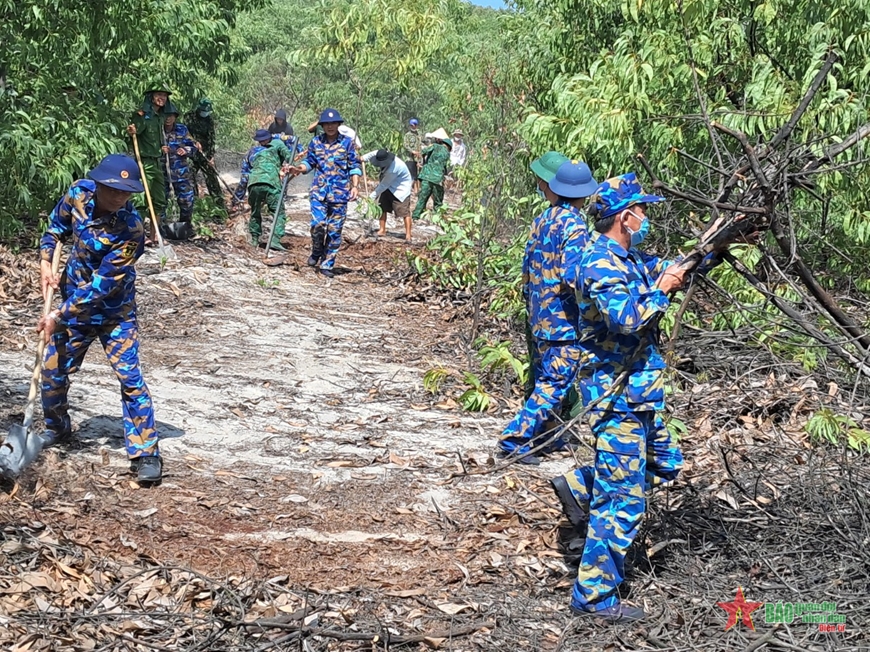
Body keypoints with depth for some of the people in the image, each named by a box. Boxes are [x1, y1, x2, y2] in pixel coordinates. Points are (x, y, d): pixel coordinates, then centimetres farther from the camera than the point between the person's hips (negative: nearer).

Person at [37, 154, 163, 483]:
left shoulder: (131, 230, -30)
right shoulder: (78, 193, -14)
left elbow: (101, 286, -27)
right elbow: (55, 226, 8)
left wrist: (59, 315, -25)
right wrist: (45, 262, -6)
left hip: (114, 312, -5)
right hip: (74, 302, 5)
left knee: (129, 377, -11)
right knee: (52, 371, 11)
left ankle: (146, 453, -4)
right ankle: (56, 429, 38)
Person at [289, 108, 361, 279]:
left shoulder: (347, 143, 1)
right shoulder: (315, 142, 6)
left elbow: (354, 166, 3)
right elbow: (309, 162, 12)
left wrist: (355, 186, -8)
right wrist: (299, 168, -9)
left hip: (340, 193, -1)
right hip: (319, 191, 1)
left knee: (334, 230, 3)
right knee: (318, 224, -13)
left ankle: (327, 264, 13)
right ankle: (316, 252, 16)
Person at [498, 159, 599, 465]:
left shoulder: (541, 220, 8)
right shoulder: (574, 224, -16)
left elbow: (527, 267, 14)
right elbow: (573, 275, -24)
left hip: (540, 315, 8)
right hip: (564, 318, -8)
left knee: (544, 379, 18)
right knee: (557, 383, -3)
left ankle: (541, 435, 27)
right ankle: (516, 438, -6)